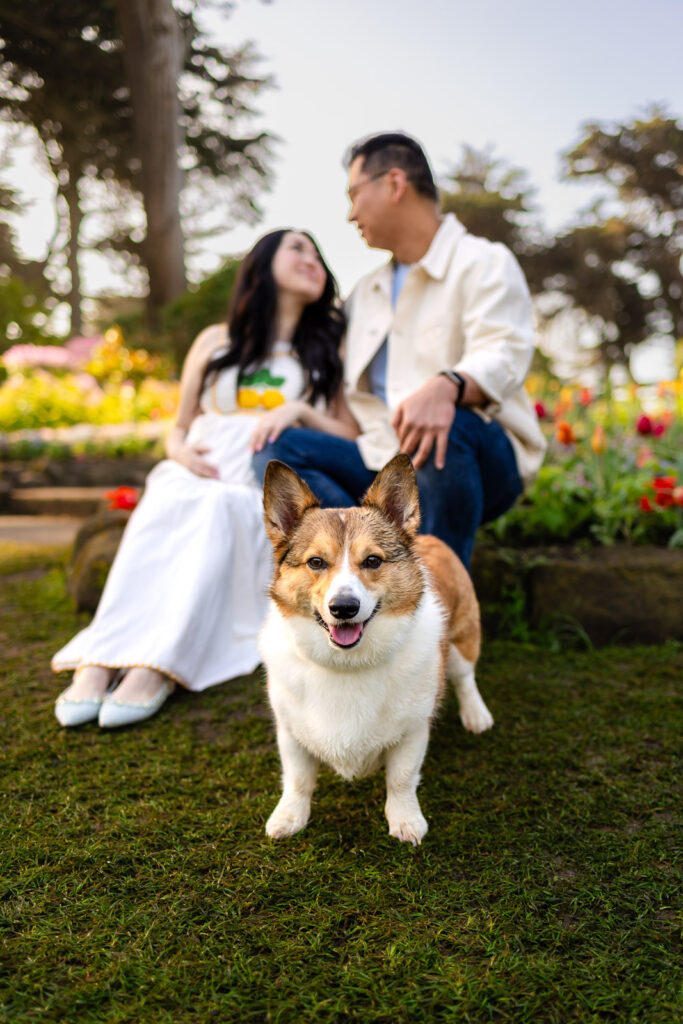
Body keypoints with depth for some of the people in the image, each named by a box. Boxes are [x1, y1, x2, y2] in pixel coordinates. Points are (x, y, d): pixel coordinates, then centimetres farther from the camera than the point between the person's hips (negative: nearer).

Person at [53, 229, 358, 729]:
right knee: (163, 504, -34)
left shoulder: (326, 354, 20)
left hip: (267, 498, -1)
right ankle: (98, 662, -42)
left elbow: (355, 440, 10)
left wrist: (301, 410, -8)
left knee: (218, 510, -36)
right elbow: (178, 430, 22)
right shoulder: (215, 342, 21)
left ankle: (157, 667, -45)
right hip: (196, 480, 1)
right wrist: (181, 450, -3)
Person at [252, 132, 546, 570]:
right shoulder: (366, 292, 23)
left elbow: (503, 355, -19)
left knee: (447, 427, -39)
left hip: (482, 462, -5)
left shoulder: (483, 262, 1)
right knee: (276, 450, -15)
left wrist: (446, 387, -41)